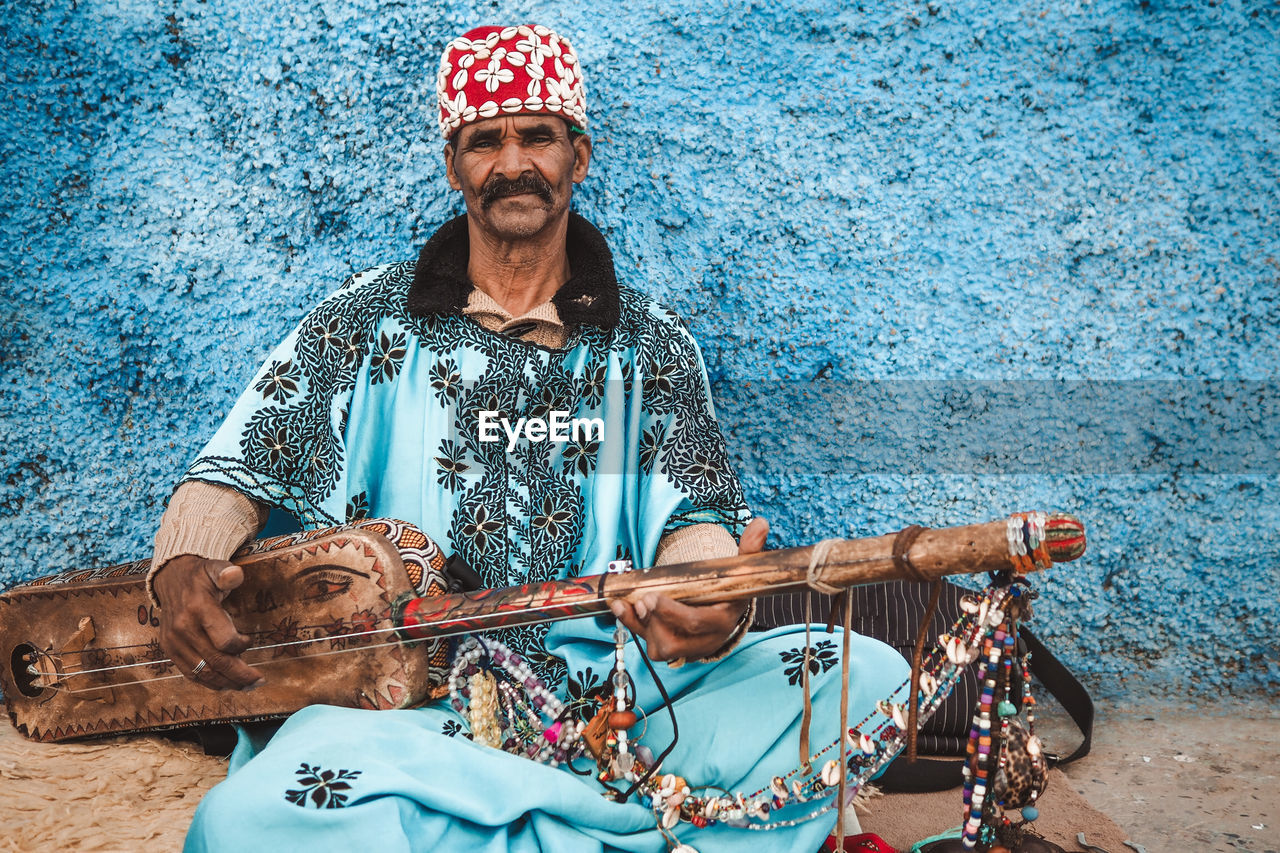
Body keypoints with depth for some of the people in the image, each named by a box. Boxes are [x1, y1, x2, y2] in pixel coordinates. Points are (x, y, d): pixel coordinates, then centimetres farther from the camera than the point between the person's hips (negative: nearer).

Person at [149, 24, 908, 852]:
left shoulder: (650, 344, 8)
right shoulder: (369, 319, 8)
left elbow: (693, 513, -2)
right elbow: (240, 467, 6)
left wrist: (709, 605, -28)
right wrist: (184, 568, -18)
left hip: (614, 692, 1)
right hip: (408, 706, 0)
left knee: (867, 676, -20)